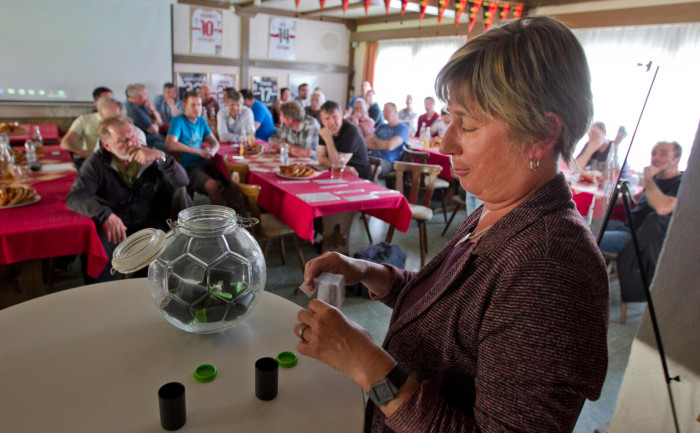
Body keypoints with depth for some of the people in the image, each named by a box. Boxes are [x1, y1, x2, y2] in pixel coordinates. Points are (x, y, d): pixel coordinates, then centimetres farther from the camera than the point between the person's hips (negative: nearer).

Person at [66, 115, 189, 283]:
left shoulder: (150, 157, 1)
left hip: (149, 224, 2)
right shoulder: (97, 162, -2)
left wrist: (160, 157, -26)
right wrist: (105, 215, -35)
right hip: (112, 225, -1)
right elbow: (75, 197, -15)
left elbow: (182, 181, -9)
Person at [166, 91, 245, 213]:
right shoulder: (178, 121, -4)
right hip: (188, 167, -6)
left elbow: (215, 142, 18)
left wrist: (212, 151, -8)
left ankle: (241, 216, -11)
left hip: (204, 164, 6)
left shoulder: (201, 121, 16)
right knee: (212, 184, -33)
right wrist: (199, 151, -18)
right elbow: (171, 144, -19)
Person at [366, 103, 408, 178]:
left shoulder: (402, 128, 4)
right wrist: (383, 145, -2)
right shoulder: (381, 126, 25)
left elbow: (390, 146, -12)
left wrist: (376, 140, 7)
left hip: (387, 161, -6)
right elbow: (367, 143, 15)